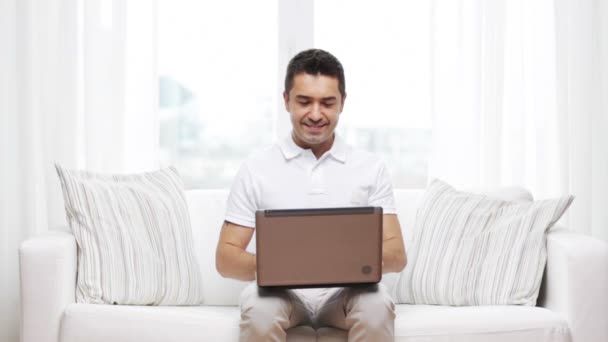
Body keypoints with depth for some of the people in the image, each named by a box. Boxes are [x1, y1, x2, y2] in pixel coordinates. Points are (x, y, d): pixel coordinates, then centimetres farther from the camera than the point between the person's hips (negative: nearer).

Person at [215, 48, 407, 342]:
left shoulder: (370, 167, 5)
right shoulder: (256, 168, 3)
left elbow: (397, 255, 1)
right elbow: (226, 257, 0)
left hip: (345, 292, 1)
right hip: (282, 291, 0)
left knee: (377, 306, -33)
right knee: (258, 307, -34)